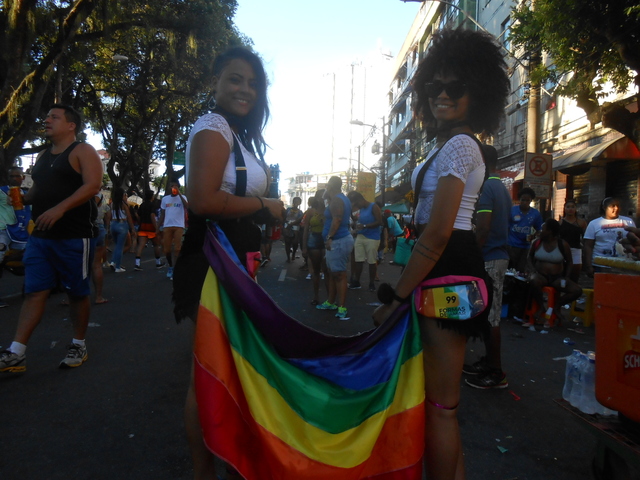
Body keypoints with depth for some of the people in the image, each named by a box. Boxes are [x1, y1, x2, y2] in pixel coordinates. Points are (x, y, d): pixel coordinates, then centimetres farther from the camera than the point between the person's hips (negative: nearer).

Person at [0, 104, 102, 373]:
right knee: (34, 292, 3)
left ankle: (78, 345, 18)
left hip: (74, 237, -7)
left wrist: (60, 209, -26)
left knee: (77, 292, 4)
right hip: (40, 236, 7)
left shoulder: (82, 151, -3)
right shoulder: (43, 157, 20)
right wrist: (22, 198, 6)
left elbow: (93, 185, -17)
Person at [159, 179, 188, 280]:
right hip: (167, 226, 3)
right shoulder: (165, 199, 12)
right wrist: (158, 227, 8)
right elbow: (162, 214, 15)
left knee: (177, 248, -6)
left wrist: (179, 194, -17)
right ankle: (170, 267, 23)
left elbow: (187, 207, -18)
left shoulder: (182, 197, 3)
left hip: (179, 226, -3)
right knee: (166, 248, 5)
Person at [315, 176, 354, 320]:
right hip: (339, 239, 11)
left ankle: (342, 308, -7)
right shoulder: (343, 199, 18)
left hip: (338, 241, -11)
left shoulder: (336, 200, -14)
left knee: (339, 274, -10)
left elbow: (337, 220, -26)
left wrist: (329, 237, -30)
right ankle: (330, 302, 29)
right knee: (331, 272, 18)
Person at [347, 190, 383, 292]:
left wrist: (364, 226, -24)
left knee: (372, 261, 1)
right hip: (360, 237, 7)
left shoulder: (374, 207, -7)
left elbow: (379, 222, -16)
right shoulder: (362, 209, 15)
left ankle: (372, 283, 10)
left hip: (372, 238, -7)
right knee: (358, 260, 3)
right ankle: (356, 282, 10)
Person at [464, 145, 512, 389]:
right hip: (499, 255, 10)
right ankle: (488, 361, 23)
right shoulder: (502, 188, 16)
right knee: (490, 314, 14)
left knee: (489, 316, -4)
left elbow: (482, 228, -21)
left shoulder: (485, 187, -15)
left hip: (487, 258, -10)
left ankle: (496, 373, 4)